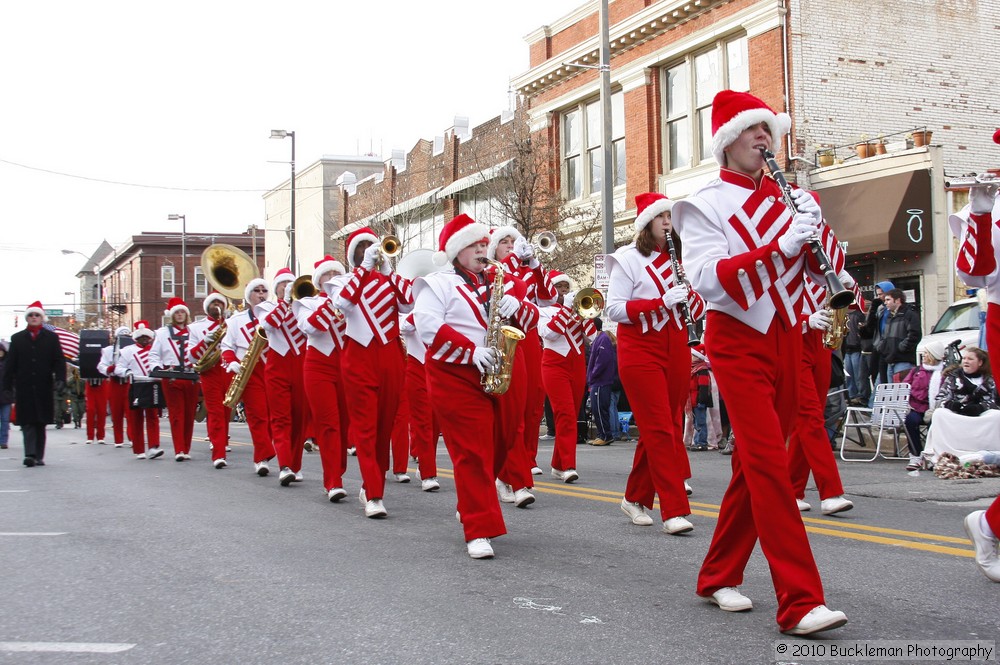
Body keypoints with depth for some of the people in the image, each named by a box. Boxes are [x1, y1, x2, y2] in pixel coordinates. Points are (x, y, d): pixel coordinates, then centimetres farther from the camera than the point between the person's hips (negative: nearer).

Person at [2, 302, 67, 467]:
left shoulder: (51, 338, 8)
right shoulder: (17, 338, 10)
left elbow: (59, 361, 4)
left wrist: (60, 379, -11)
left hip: (43, 387, 0)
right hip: (24, 388, 0)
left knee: (41, 422, 5)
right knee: (27, 422, -6)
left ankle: (39, 456, 10)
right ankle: (30, 454, -12)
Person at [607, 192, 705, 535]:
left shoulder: (680, 258, 13)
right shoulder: (628, 259, -3)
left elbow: (699, 310, 14)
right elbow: (614, 309, -12)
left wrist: (687, 292, -9)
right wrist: (662, 302, -21)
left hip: (676, 350, 6)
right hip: (640, 351, -6)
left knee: (662, 428, 9)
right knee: (660, 429, -10)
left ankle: (636, 497, 23)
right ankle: (674, 510, -10)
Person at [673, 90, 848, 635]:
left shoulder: (789, 195, 10)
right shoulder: (704, 205, -4)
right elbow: (709, 280, -18)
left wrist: (812, 225, -11)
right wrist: (781, 247, -26)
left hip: (787, 339, 6)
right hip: (738, 343, -5)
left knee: (755, 464, 11)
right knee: (769, 463, -15)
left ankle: (718, 575, 24)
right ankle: (799, 602, -17)